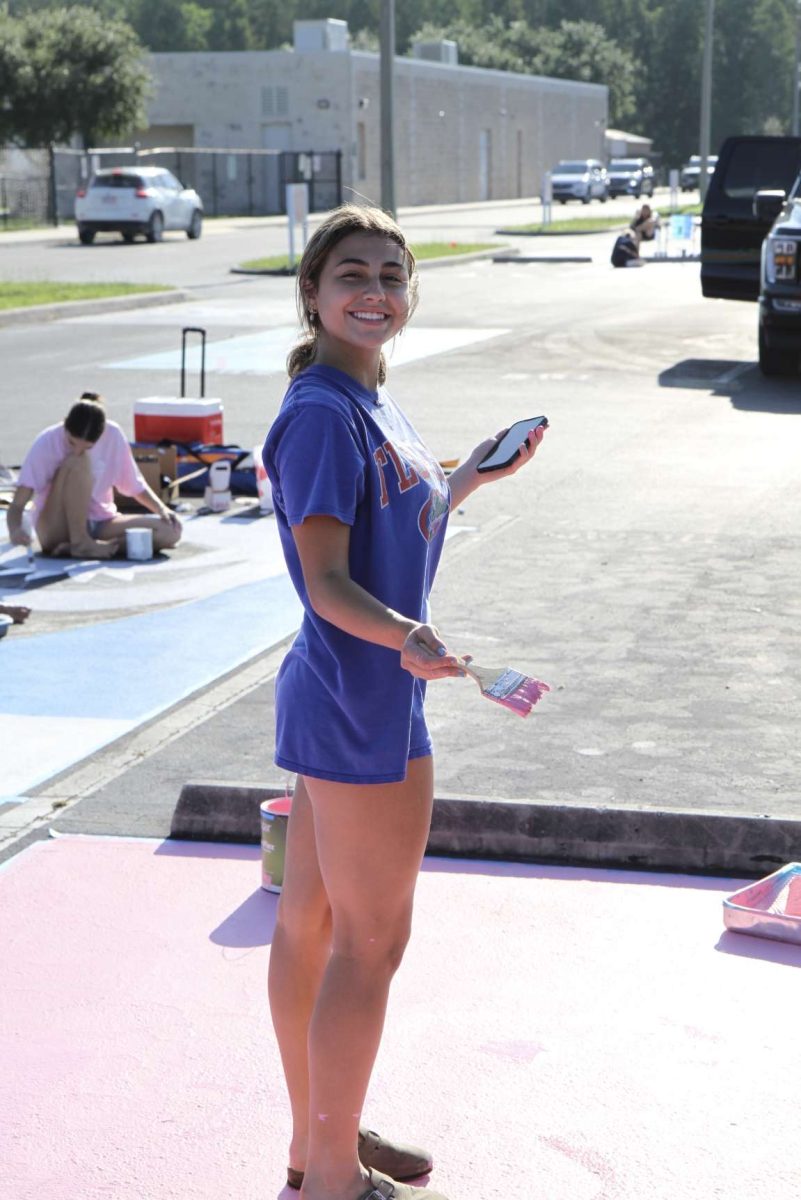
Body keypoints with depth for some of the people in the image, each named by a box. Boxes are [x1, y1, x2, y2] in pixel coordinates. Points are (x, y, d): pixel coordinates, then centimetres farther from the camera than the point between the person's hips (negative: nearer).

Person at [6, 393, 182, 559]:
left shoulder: (113, 435, -8)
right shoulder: (47, 443, -17)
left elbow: (135, 485, 6)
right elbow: (17, 504, -19)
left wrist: (161, 508, -11)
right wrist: (15, 530, -40)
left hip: (100, 524, 4)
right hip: (56, 529, -4)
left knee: (169, 531, -20)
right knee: (77, 462, -29)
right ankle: (79, 543, -24)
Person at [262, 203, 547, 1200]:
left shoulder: (369, 403, 10)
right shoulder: (322, 412, -19)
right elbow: (329, 582, -22)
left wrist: (475, 476, 22)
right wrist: (405, 640, -38)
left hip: (336, 700, 9)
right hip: (364, 707, -9)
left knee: (310, 919, 17)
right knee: (371, 941, 2)